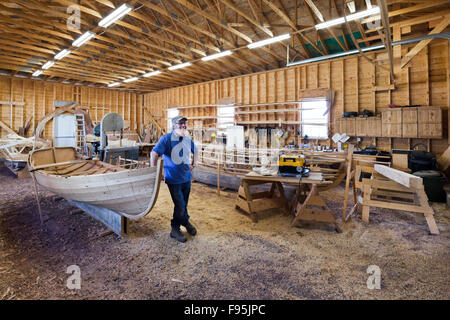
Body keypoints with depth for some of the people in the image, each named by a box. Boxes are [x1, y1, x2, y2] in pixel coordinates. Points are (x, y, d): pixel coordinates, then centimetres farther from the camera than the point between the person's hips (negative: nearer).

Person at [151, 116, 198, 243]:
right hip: (173, 179, -6)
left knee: (183, 204, 16)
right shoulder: (167, 138, -13)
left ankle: (175, 229, 35)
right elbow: (154, 153, -21)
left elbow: (195, 151, 26)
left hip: (186, 177, 6)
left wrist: (193, 164, 19)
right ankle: (186, 223, 23)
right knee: (180, 206, -4)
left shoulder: (188, 140, 6)